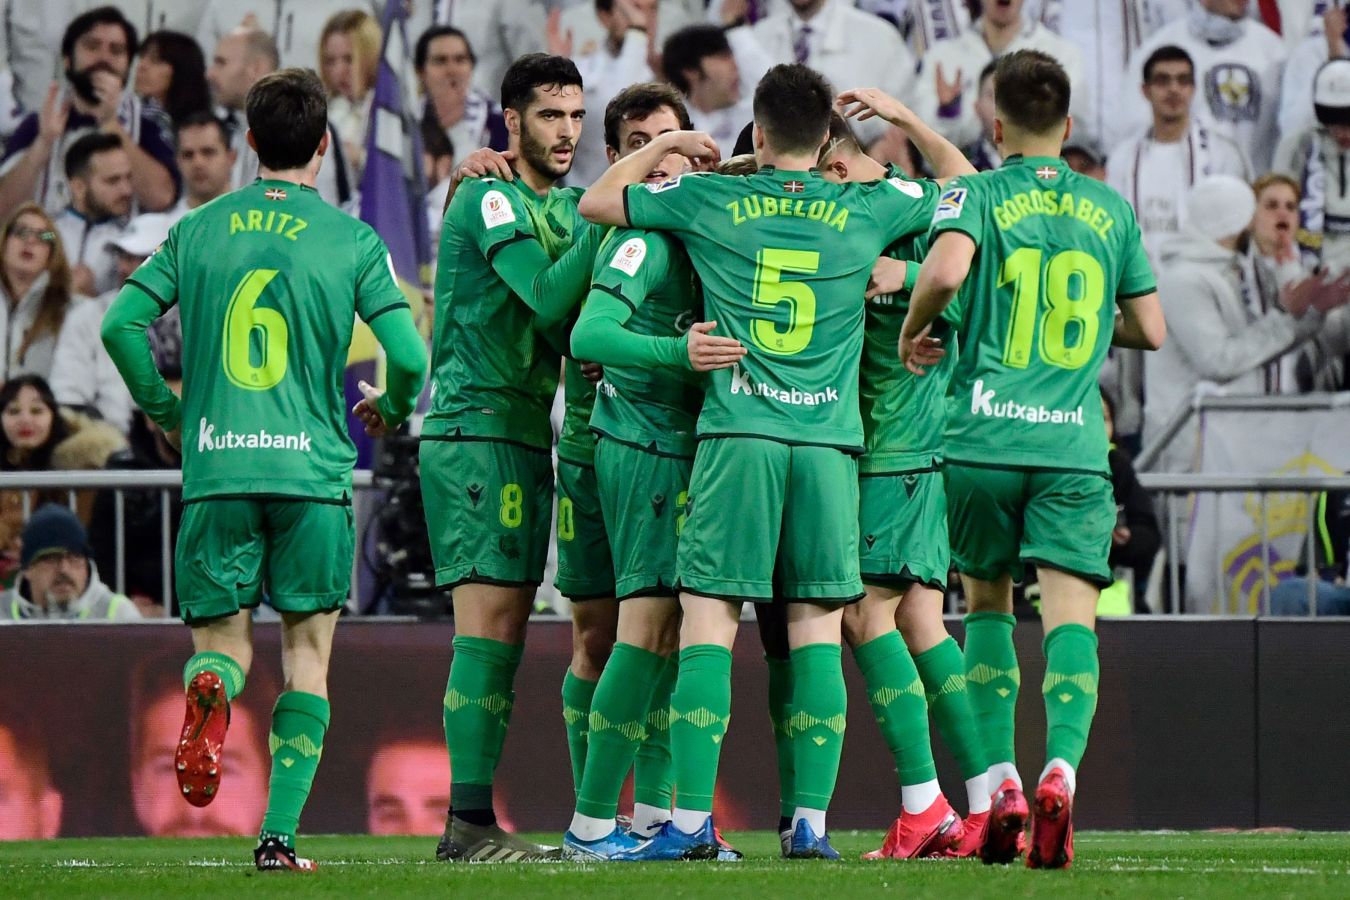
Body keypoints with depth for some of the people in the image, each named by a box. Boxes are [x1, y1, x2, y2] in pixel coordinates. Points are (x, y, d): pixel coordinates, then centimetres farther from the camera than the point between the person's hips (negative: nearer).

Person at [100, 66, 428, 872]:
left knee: (222, 639, 12)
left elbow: (121, 323, 1)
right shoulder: (352, 240, 0)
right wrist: (390, 409, 17)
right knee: (307, 651, 8)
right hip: (313, 472, -1)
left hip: (216, 472, 1)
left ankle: (210, 691, -27)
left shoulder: (199, 230, 7)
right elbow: (410, 355, -6)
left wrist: (165, 408, 17)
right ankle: (280, 835, -1)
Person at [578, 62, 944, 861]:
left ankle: (693, 819, -7)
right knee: (818, 629, 3)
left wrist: (672, 145, 28)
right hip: (829, 440, 1)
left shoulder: (712, 201, 4)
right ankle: (812, 820, -1)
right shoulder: (867, 210, 6)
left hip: (737, 435, -1)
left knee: (708, 620, -1)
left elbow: (597, 202, 17)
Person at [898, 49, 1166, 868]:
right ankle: (1061, 771, -29)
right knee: (1071, 615, -6)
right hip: (1074, 446, 0)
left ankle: (1001, 782, 10)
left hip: (985, 439, 0)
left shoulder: (977, 195, 1)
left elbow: (946, 270, -19)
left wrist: (912, 331, -1)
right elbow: (1151, 331, 16)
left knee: (988, 600, 18)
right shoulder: (1111, 210, 11)